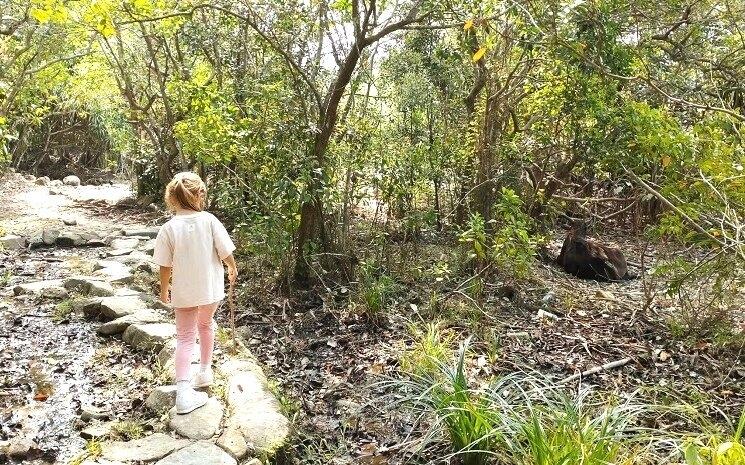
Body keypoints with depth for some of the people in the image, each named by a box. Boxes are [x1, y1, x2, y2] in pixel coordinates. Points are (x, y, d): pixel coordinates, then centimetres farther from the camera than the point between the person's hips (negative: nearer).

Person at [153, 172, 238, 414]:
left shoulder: (168, 228, -12)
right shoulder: (209, 221, -14)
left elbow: (165, 266, -7)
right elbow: (226, 252, -9)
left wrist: (164, 290, 8)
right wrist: (232, 269, 12)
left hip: (183, 292, 0)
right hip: (211, 288, 1)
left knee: (185, 337, 8)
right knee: (205, 324, 26)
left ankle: (183, 392, -1)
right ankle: (205, 371, 40)